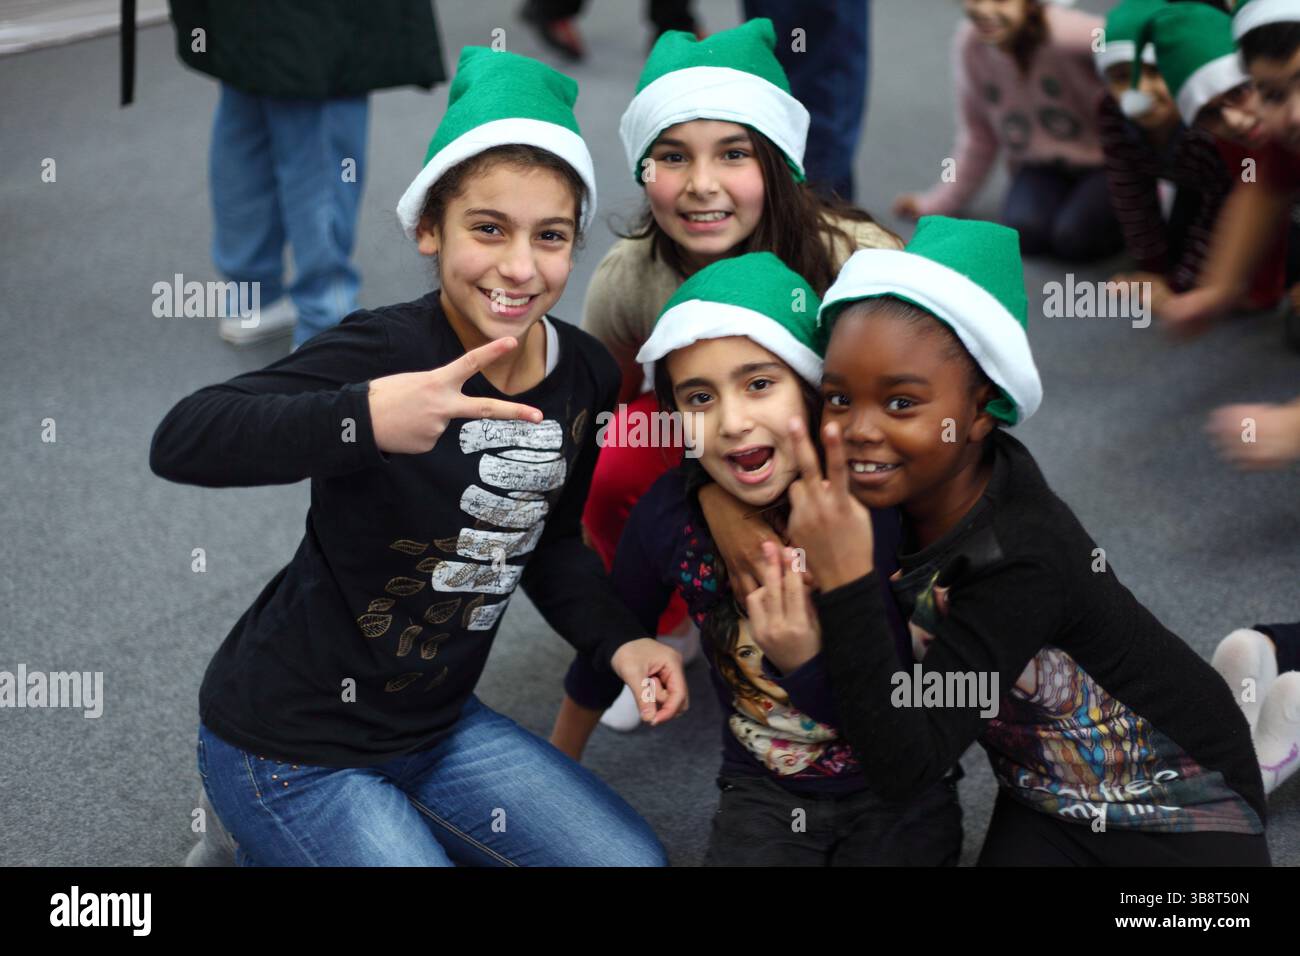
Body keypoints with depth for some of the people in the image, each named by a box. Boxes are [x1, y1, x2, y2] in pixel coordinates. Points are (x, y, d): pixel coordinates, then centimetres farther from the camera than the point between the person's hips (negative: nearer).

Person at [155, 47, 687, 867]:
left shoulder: (585, 375, -4)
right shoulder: (385, 350, -25)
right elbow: (180, 442, -38)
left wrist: (618, 641, -5)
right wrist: (362, 418, -52)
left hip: (438, 722, 7)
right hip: (293, 744, -7)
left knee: (632, 860, 9)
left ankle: (396, 822, 23)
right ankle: (278, 843, 13)